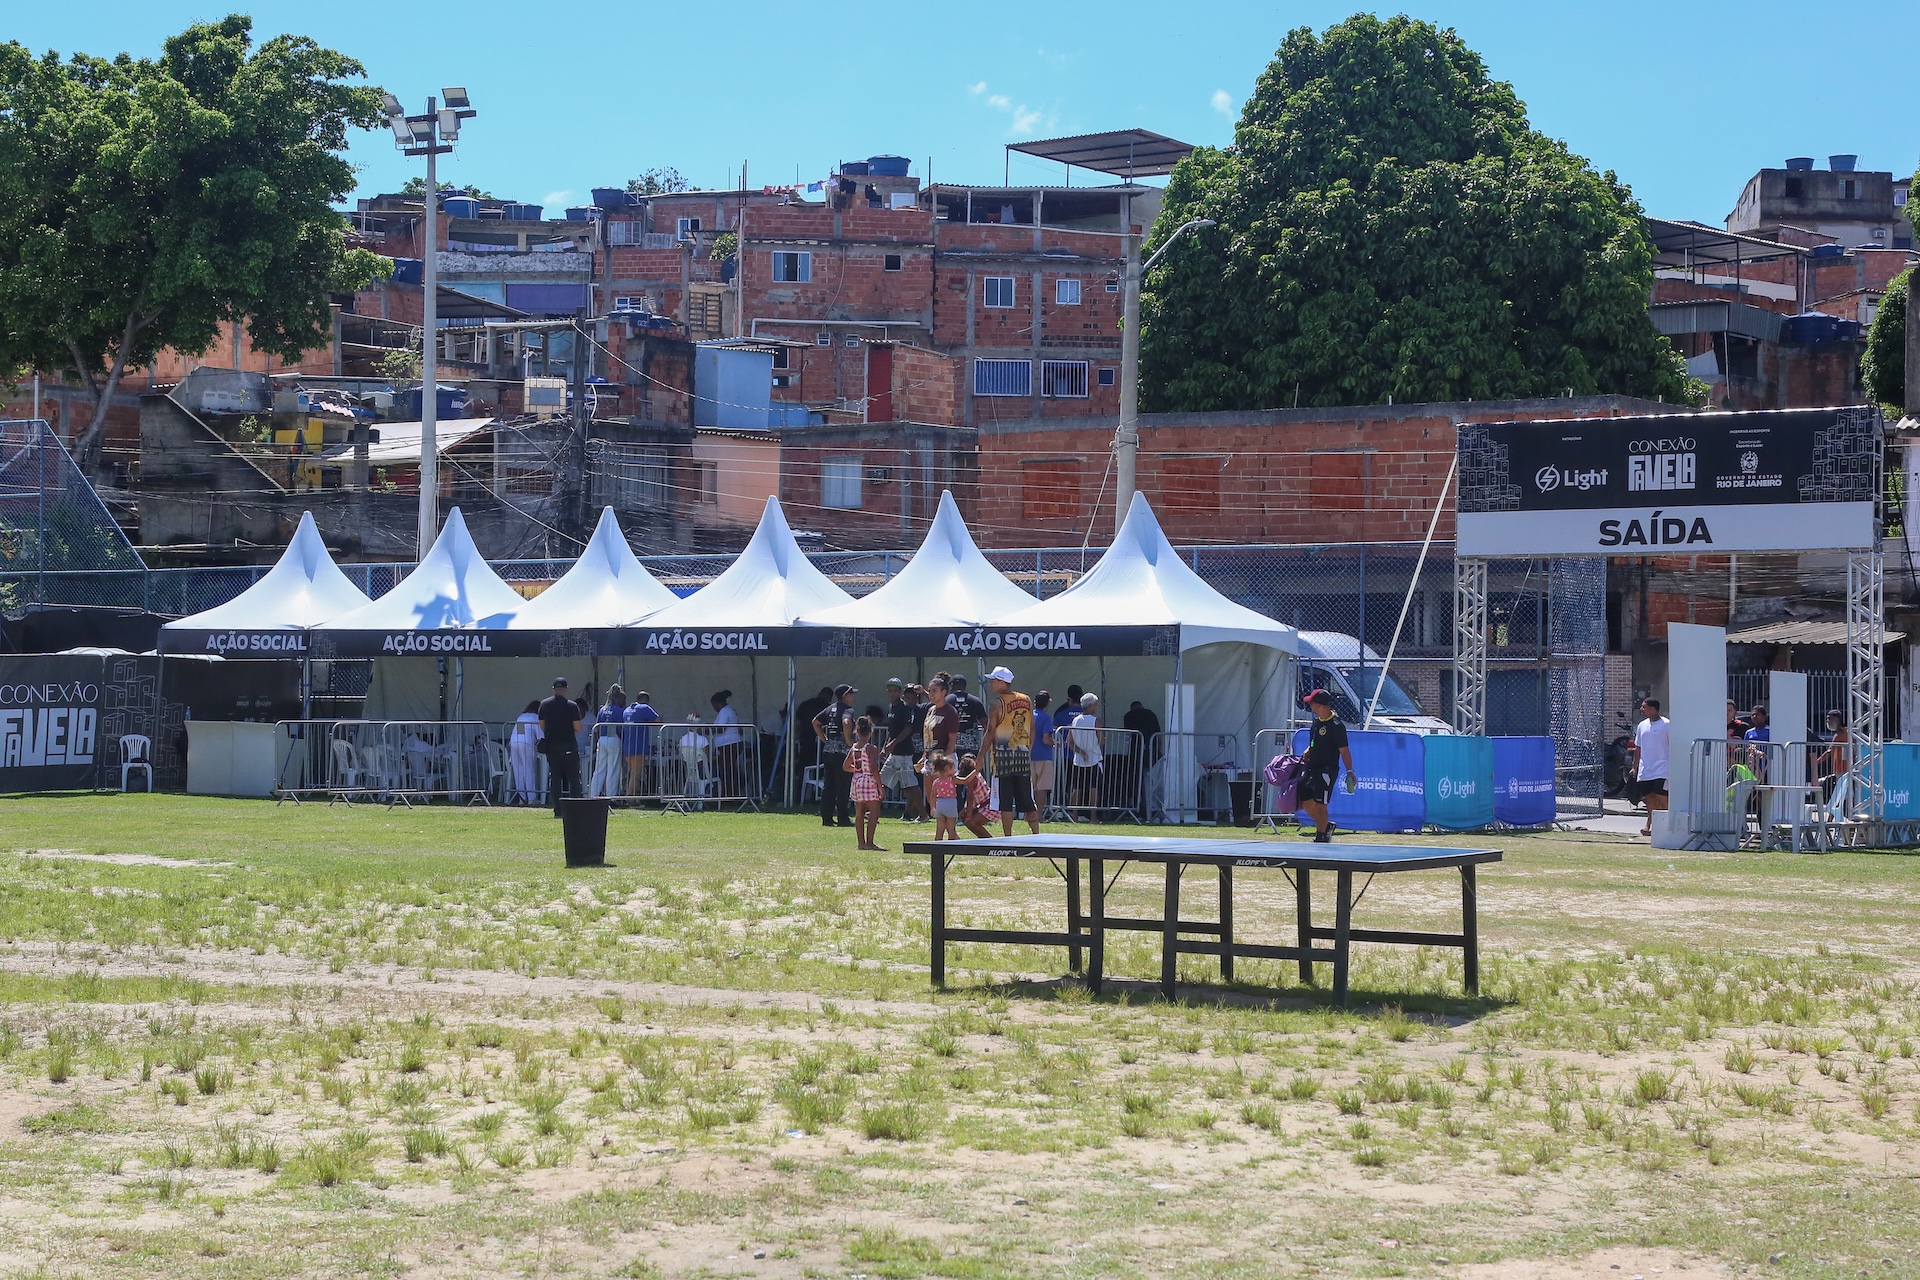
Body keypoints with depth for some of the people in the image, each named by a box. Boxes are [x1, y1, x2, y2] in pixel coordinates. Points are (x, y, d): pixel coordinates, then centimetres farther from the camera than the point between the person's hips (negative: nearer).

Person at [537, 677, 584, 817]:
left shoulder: (544, 705, 2)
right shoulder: (572, 705, -9)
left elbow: (542, 727, 7)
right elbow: (578, 728, -10)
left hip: (551, 746, 3)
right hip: (569, 746, -3)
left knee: (554, 778, 7)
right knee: (573, 779, 4)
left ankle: (558, 811, 2)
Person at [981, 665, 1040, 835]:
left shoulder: (998, 703, -8)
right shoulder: (1027, 701, 8)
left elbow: (990, 732, -9)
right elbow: (1032, 730, 11)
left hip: (1003, 755, -5)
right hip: (1023, 755, 5)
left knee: (1005, 802, -2)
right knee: (1026, 800, 10)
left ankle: (1008, 838, -3)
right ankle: (1036, 835, 9)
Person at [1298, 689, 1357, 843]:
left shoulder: (1336, 725, -16)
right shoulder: (1316, 721, 10)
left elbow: (1344, 750, -16)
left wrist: (1350, 771, -21)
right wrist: (1305, 756, 7)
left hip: (1326, 770, -9)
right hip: (1311, 767, 9)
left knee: (1320, 804, -7)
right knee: (1306, 802, 10)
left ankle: (1321, 838, 3)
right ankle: (1326, 826, 28)